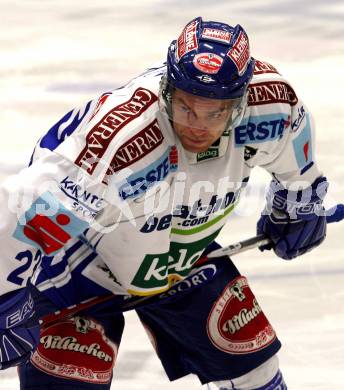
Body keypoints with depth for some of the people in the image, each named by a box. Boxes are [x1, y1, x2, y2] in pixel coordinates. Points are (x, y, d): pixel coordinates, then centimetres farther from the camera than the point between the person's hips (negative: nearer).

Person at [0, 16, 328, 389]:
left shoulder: (267, 102, -25)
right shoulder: (120, 138, -42)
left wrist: (298, 203, 18)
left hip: (185, 260, 6)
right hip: (81, 266, -6)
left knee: (248, 358, 13)